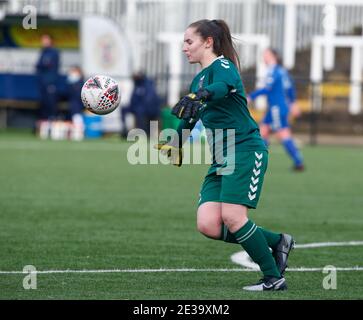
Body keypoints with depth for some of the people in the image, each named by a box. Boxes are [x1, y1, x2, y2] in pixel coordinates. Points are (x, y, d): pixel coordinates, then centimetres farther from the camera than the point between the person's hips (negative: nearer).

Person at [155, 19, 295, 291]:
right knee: (208, 225, -7)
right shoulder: (199, 80, 19)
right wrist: (175, 143, 48)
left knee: (232, 217, -19)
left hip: (246, 150, -8)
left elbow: (223, 86, -32)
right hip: (221, 158, 8)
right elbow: (189, 118, 36)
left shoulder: (222, 65, -7)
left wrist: (198, 96, -51)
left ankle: (274, 278, -6)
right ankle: (277, 242, 9)